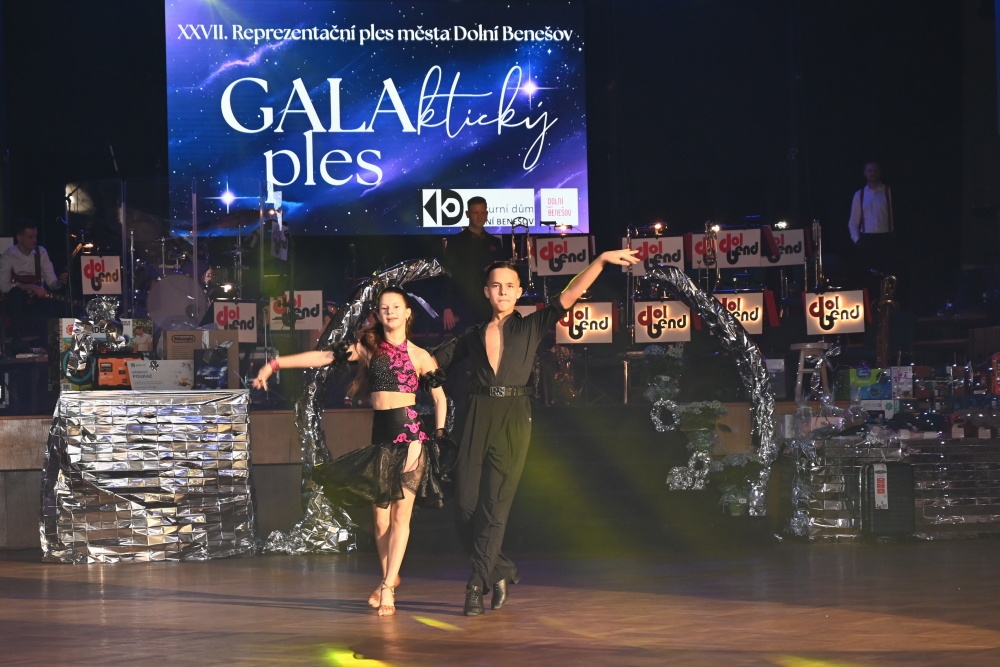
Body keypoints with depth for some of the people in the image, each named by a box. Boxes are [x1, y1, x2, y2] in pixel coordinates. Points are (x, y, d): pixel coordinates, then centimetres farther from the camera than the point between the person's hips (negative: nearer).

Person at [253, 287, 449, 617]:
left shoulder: (420, 356, 6)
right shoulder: (368, 348, 11)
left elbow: (440, 397, 11)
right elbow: (323, 356, 8)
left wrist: (439, 436, 2)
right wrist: (275, 364, 4)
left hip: (409, 433, -3)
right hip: (380, 436, 3)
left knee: (401, 512, -8)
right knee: (380, 515, 5)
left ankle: (387, 586, -8)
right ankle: (388, 577, 23)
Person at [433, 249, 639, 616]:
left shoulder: (531, 327, 8)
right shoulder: (474, 335, 15)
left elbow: (569, 296, 0)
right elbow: (430, 361, 20)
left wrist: (601, 260, -10)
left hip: (513, 420, -3)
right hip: (477, 417, 3)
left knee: (495, 505, -7)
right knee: (466, 505, -2)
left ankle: (478, 584, -4)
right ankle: (501, 571, 17)